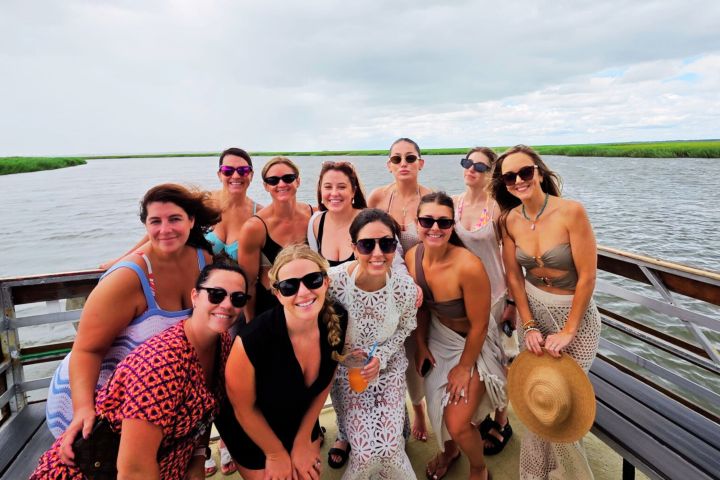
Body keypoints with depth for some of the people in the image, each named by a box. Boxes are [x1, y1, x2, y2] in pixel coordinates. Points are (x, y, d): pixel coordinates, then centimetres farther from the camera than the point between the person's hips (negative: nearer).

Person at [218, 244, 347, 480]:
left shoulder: (338, 320, -23)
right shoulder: (254, 339, -37)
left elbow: (324, 383, -6)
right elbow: (244, 409, -18)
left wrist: (303, 441, 1)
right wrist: (276, 454, -4)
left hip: (301, 421, 4)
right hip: (250, 432, -3)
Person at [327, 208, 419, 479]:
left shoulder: (405, 287, -21)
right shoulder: (333, 281, -27)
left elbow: (405, 328, 0)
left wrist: (381, 357, -13)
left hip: (389, 368, 1)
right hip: (346, 370, -1)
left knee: (388, 447, -3)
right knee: (365, 449, -4)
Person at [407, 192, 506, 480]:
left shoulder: (468, 266, -34)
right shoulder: (412, 257, -16)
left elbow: (478, 326, -21)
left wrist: (464, 368, -10)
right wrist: (421, 344, 6)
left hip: (473, 343, -5)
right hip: (438, 338, 5)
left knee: (457, 425, -2)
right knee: (437, 406, 20)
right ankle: (448, 450, 55)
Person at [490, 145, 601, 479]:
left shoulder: (571, 212, -20)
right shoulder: (509, 220, -7)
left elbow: (587, 276, -17)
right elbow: (514, 277, -2)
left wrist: (568, 331, -15)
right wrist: (529, 326, -7)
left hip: (575, 314, -3)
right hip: (534, 313, 3)